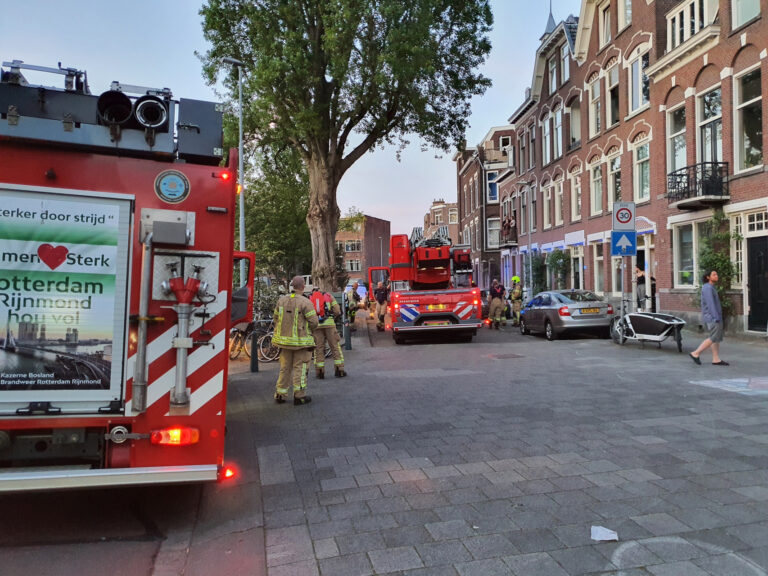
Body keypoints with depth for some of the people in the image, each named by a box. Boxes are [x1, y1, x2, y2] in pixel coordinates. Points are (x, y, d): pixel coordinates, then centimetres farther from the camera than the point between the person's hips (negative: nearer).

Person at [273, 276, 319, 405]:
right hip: (301, 340, -5)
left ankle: (280, 394, 21)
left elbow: (276, 319, 8)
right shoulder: (305, 302, -14)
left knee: (285, 367, 16)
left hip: (284, 339, 5)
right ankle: (299, 396, 7)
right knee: (300, 368, 4)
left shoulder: (282, 300, 2)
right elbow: (314, 322, -14)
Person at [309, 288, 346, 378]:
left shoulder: (309, 298, 17)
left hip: (316, 325, 1)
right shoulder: (328, 296, 16)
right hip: (329, 323, -1)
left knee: (319, 348, 7)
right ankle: (340, 370, 7)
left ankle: (320, 372, 7)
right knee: (335, 346, 7)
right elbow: (337, 311, 7)